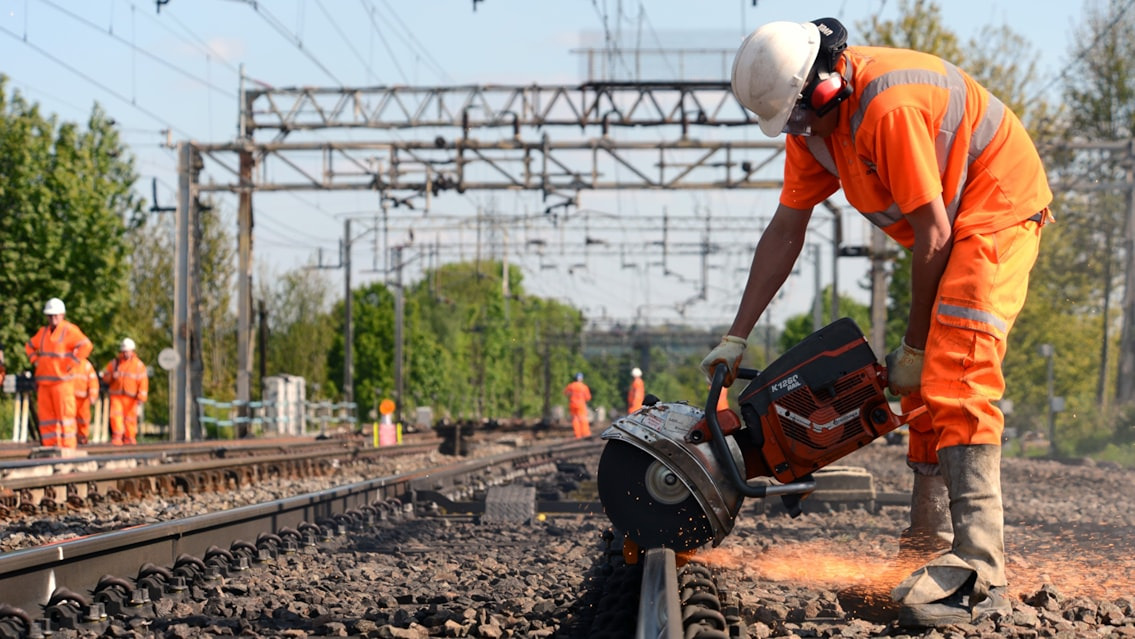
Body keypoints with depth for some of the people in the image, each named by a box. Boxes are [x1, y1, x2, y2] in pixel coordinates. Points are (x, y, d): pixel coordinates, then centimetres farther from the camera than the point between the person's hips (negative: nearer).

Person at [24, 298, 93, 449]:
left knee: (65, 414, -8)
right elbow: (29, 346, 32)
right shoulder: (43, 331, 16)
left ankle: (68, 447, -7)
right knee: (45, 414, 6)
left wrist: (72, 363, -17)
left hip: (62, 381, -7)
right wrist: (34, 360, 15)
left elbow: (86, 345, -18)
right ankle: (49, 446, 11)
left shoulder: (69, 330, -5)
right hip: (43, 382, 7)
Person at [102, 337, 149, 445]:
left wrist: (141, 398, -10)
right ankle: (117, 438, -14)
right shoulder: (115, 362, 10)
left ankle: (129, 438, 14)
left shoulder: (138, 365, 3)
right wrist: (112, 376, -10)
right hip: (116, 395, 2)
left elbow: (143, 382, -2)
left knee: (130, 418, 1)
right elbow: (105, 376, 14)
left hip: (130, 397, -2)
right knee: (115, 415, -12)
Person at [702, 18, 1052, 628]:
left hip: (996, 206, -10)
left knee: (954, 375, -23)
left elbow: (933, 233, -25)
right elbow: (785, 231, 5)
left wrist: (913, 346, -14)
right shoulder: (813, 120, -1)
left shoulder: (888, 107, -31)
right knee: (924, 375, 14)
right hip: (950, 222, 10)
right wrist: (735, 338, 4)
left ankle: (978, 572, -31)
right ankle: (931, 529, 26)